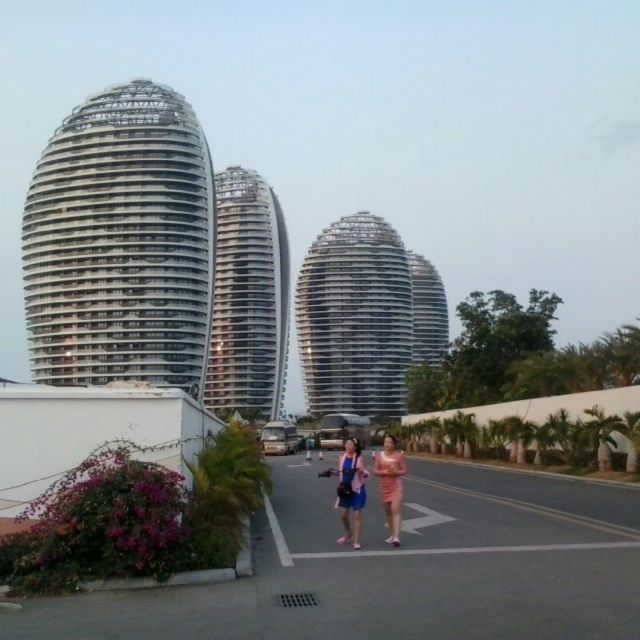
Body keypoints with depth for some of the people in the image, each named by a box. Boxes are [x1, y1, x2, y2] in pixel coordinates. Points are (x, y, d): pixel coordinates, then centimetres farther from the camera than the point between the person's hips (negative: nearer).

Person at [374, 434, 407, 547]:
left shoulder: (399, 455, -3)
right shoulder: (379, 456, 2)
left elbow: (404, 470, 0)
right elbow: (375, 471, 1)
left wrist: (396, 472, -20)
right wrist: (385, 471, -17)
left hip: (396, 486, -3)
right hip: (384, 486, 3)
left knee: (395, 510, -15)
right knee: (388, 511, 12)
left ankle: (396, 537, -21)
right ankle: (392, 535, 26)